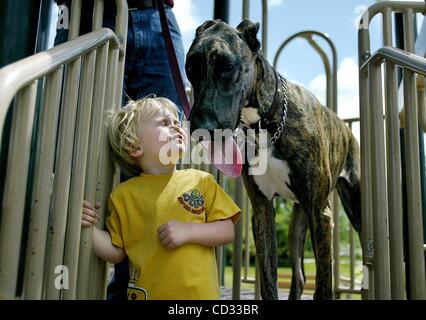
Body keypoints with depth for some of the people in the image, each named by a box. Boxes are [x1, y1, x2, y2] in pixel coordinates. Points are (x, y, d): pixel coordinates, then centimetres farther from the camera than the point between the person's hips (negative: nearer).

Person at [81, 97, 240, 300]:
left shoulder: (200, 181, -1)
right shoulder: (123, 194, 0)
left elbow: (227, 231, -2)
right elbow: (116, 252, 6)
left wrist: (188, 231, -14)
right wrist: (89, 228, -7)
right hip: (146, 293, 0)